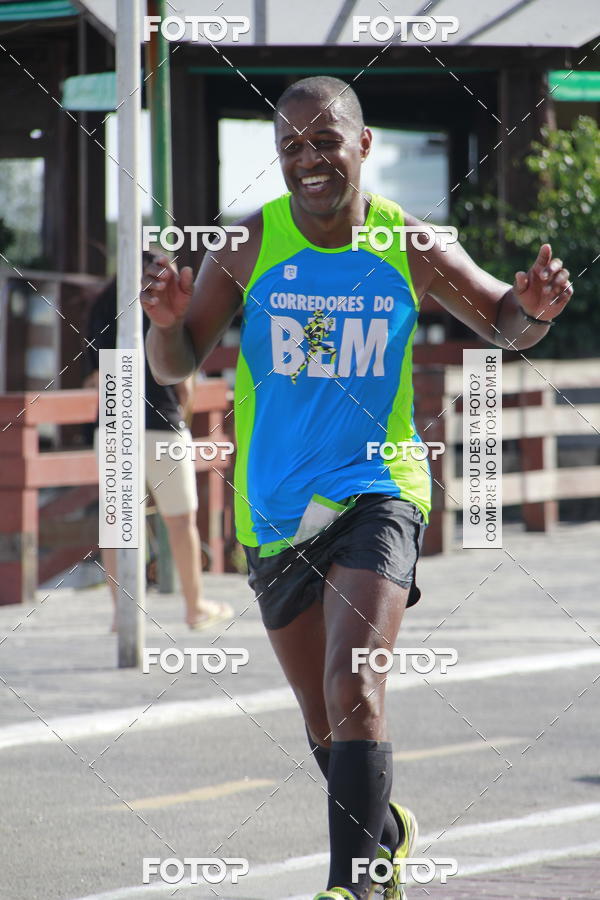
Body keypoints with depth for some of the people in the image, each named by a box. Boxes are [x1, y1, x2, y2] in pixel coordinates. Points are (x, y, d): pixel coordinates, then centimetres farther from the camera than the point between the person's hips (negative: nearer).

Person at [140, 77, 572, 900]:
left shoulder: (410, 249, -6)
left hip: (378, 490, -3)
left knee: (354, 691, -22)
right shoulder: (249, 246, -5)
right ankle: (385, 831, 43)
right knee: (322, 715, 16)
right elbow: (176, 368, -4)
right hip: (276, 508, 3)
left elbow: (505, 325, 9)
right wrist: (168, 321, -27)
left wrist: (534, 308, -15)